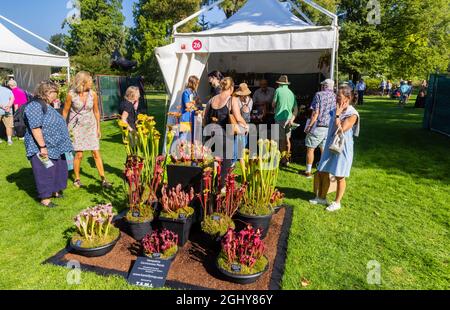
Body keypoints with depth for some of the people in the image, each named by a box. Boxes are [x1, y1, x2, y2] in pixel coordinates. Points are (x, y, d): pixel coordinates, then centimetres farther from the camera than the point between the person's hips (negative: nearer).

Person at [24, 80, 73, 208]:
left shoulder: (46, 105, 13)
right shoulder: (35, 106, -19)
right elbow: (35, 128, -25)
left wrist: (62, 144, 23)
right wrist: (43, 147, -25)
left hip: (54, 147, 10)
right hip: (42, 148, -10)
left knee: (57, 170, 18)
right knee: (45, 173, -1)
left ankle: (54, 191, 34)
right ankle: (45, 198, 11)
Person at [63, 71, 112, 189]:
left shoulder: (93, 94, -3)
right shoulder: (71, 94, -9)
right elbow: (65, 112, 1)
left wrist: (98, 128, 8)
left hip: (91, 126, 2)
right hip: (77, 126, -2)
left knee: (96, 153, 0)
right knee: (79, 154, -3)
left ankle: (103, 179, 5)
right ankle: (77, 179, 17)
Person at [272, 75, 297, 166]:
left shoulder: (278, 90, -4)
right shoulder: (291, 93, 10)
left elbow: (273, 105, 1)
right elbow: (295, 109, 4)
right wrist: (292, 119, 2)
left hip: (280, 118, -5)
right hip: (289, 118, 5)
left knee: (282, 140, 1)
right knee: (287, 139, 15)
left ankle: (283, 160, 4)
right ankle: (287, 159, 23)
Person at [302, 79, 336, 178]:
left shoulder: (319, 95, -9)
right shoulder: (336, 97, 6)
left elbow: (315, 113, -14)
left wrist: (309, 126, -9)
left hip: (318, 127, -5)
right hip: (330, 128, 5)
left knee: (310, 149, 6)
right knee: (325, 150, 15)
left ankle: (308, 171, 12)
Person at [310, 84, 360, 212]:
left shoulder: (352, 114, -16)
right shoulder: (336, 110, 5)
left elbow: (340, 130, -24)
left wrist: (337, 115, -20)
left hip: (342, 148, -7)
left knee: (339, 176, 4)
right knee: (323, 172, 12)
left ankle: (337, 203, 20)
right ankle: (322, 198, 29)